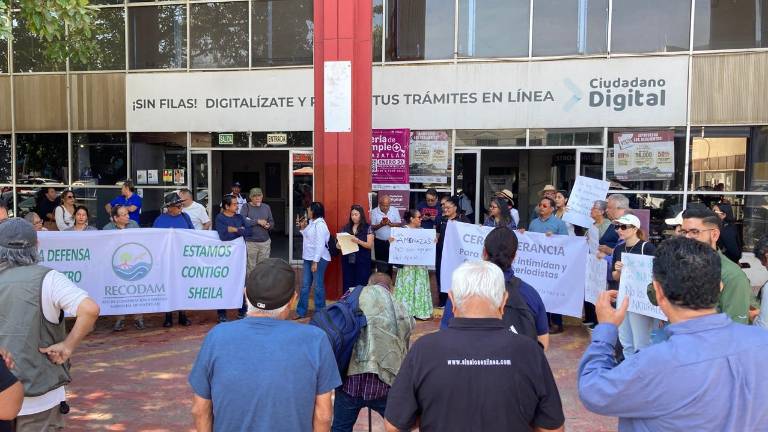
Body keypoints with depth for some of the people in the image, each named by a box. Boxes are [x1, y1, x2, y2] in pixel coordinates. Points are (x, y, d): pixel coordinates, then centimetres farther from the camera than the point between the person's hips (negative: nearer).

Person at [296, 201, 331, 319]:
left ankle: (320, 312, 14)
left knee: (318, 286, 2)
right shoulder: (311, 222, 10)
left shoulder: (320, 224, -17)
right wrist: (303, 228, 6)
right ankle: (301, 311, 20)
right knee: (305, 285, 12)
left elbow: (320, 244, -21)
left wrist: (315, 262, -22)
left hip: (319, 259, -9)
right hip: (309, 258, 9)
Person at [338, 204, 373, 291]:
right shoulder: (346, 228, 9)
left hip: (362, 262, -3)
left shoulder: (367, 228, -1)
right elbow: (338, 244, 11)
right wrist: (340, 244, -12)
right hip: (347, 261, 3)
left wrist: (358, 241, -23)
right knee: (347, 286, 3)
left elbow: (370, 245, -8)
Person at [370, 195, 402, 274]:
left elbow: (399, 224, -3)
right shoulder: (374, 212, -5)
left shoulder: (395, 210, -1)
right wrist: (381, 224, -24)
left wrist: (390, 224, -22)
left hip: (391, 241, 1)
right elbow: (372, 227, -6)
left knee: (390, 262, 10)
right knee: (380, 264, 2)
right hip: (379, 242, -1)